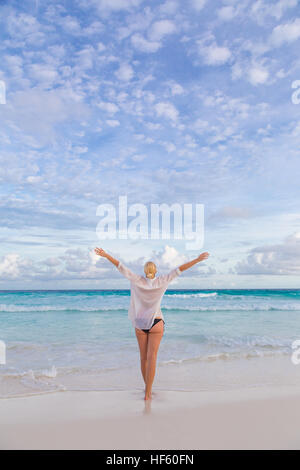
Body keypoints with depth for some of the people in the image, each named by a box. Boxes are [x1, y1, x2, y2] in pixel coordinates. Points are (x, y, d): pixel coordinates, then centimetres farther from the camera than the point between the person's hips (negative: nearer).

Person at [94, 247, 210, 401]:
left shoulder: (138, 281, -6)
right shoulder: (161, 282, -8)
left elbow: (121, 267, -9)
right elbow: (179, 270, -9)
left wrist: (106, 255, -7)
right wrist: (197, 260, -10)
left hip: (140, 324, 2)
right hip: (156, 324, -2)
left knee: (144, 357, 15)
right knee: (151, 358, -1)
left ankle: (147, 387, 30)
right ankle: (147, 393, -3)